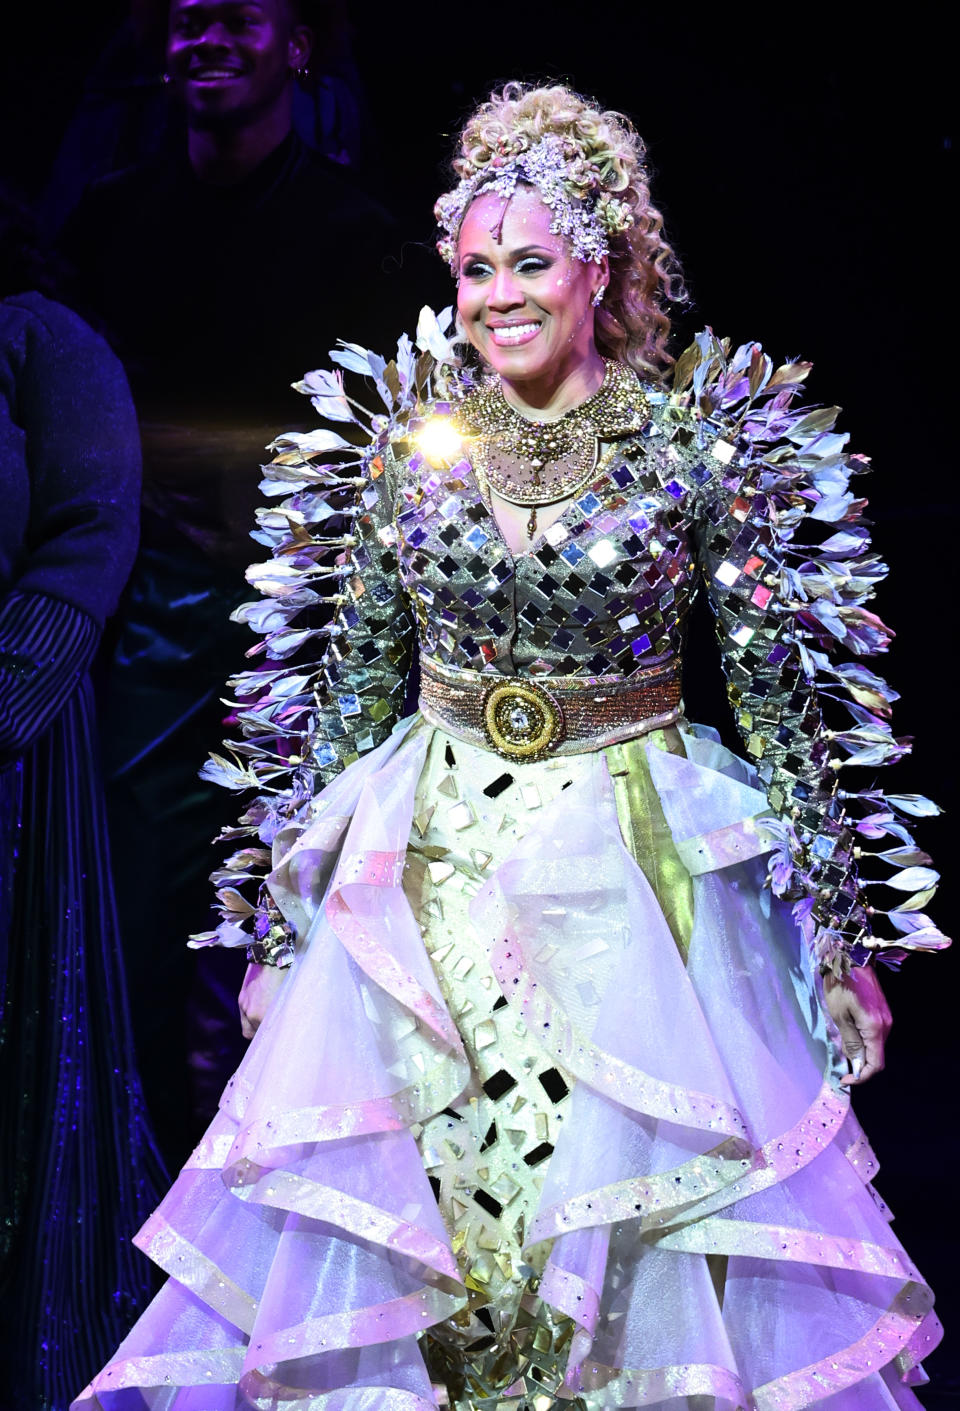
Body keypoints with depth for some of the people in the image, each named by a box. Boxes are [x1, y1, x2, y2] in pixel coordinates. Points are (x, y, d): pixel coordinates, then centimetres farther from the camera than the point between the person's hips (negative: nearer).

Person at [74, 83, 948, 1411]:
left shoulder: (694, 436, -5)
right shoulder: (407, 432, 2)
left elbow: (779, 693, -1)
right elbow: (349, 679, 8)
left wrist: (832, 927, -1)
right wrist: (293, 890, 8)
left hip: (635, 867, -2)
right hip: (434, 865, 2)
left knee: (645, 1236, 3)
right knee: (414, 1203, 6)